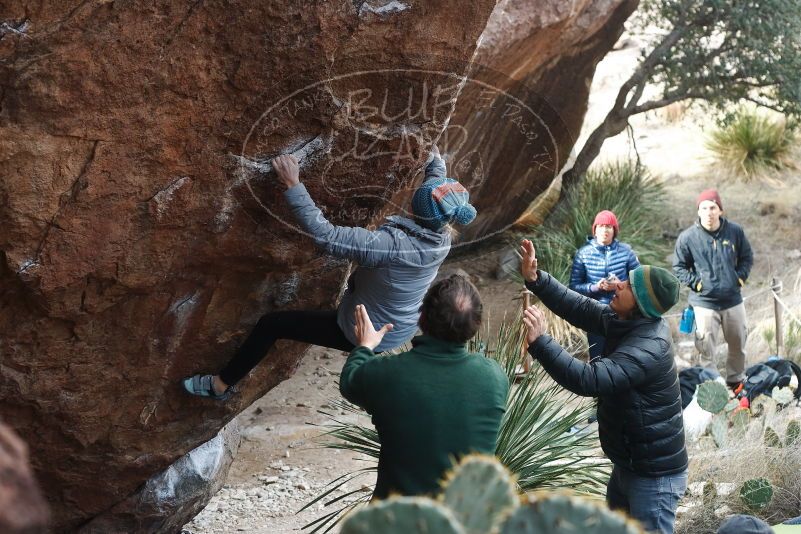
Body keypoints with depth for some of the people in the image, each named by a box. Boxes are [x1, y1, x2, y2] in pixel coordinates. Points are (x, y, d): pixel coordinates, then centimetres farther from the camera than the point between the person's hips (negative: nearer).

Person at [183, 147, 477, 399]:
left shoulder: (391, 245, -38)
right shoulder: (442, 239, -15)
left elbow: (324, 235, -39)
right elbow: (438, 184, 8)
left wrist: (293, 185, -34)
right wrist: (436, 161, 27)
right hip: (402, 331, 7)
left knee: (271, 324, 4)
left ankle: (221, 384, 21)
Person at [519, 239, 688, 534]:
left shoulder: (647, 349, -32)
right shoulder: (626, 321, -3)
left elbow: (589, 380, -40)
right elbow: (581, 308, 2)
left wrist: (539, 342, -40)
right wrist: (535, 279, -10)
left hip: (654, 475, -10)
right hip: (628, 463, 10)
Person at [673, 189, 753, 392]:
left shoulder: (735, 231, -4)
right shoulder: (687, 237, -11)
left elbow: (747, 257, 11)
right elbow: (678, 267, 0)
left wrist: (740, 277, -2)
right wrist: (695, 283, -11)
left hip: (733, 300, 3)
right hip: (704, 303, -3)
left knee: (738, 344, 18)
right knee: (706, 350, -2)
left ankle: (736, 381, 39)